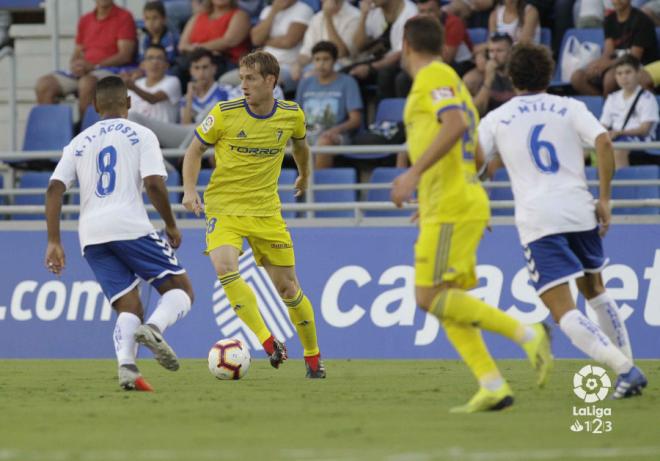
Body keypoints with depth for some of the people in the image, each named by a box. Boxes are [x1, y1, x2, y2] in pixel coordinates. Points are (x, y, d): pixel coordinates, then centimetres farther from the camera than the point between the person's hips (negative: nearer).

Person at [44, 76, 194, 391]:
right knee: (181, 291, 7)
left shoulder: (79, 142, 19)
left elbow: (55, 188, 8)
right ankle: (155, 328, -26)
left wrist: (54, 243, 7)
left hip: (91, 235, 4)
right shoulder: (141, 135, 8)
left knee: (129, 309, 8)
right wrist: (171, 226, 6)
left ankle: (126, 365, -21)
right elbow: (153, 184, -6)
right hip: (130, 227, -4)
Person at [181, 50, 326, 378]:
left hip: (266, 210, 2)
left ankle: (313, 358, 24)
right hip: (224, 207, -2)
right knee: (224, 267, -29)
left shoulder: (291, 115, -2)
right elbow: (195, 149, 2)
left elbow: (300, 144, 21)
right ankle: (270, 344, -28)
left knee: (287, 286, 5)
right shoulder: (225, 113, -10)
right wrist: (189, 189, -12)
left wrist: (304, 176, 37)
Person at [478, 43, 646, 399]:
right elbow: (604, 143, -5)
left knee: (563, 311, -8)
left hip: (537, 221, -3)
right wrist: (604, 199, 0)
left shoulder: (496, 119, 10)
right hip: (580, 212, 3)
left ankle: (624, 368, -24)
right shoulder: (570, 108, 11)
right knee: (595, 291, 26)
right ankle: (628, 365, 21)